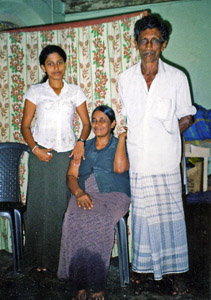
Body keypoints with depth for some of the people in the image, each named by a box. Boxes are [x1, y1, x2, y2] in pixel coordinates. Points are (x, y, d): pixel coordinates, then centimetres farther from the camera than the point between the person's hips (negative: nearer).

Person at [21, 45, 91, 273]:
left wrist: (81, 142, -9)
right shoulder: (35, 92, 4)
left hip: (67, 154, 1)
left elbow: (86, 123, 10)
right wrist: (35, 149, -10)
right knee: (42, 205, 2)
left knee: (66, 205, 1)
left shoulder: (75, 92, 8)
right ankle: (42, 258, 18)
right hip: (42, 155, -1)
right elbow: (25, 126, 5)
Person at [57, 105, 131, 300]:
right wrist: (78, 192, -10)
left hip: (113, 195, -3)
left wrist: (122, 138, 0)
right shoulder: (84, 147, 22)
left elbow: (120, 167, -10)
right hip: (84, 195, 3)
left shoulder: (120, 145, 12)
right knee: (74, 222, -30)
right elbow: (71, 175, 11)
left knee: (100, 222, -35)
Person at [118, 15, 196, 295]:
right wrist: (132, 136, 6)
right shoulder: (125, 78, 5)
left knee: (170, 215, 5)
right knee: (142, 214, 11)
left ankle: (174, 271, 21)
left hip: (166, 160, -1)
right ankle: (144, 264, 29)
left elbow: (186, 117, 7)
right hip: (137, 159, 2)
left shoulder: (177, 77, -1)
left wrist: (165, 135, -2)